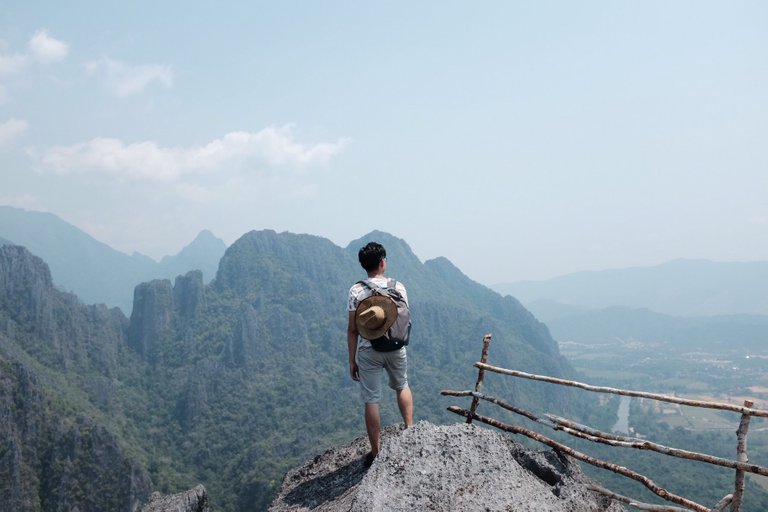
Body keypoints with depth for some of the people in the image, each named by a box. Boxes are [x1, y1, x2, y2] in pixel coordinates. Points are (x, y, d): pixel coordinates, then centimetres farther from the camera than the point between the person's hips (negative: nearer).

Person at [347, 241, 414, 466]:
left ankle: (376, 452, 13)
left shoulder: (356, 291, -10)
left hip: (368, 351, -2)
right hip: (396, 348, 2)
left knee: (371, 401, 6)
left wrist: (352, 360, 1)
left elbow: (353, 330, -8)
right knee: (402, 386, 29)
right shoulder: (398, 287, -5)